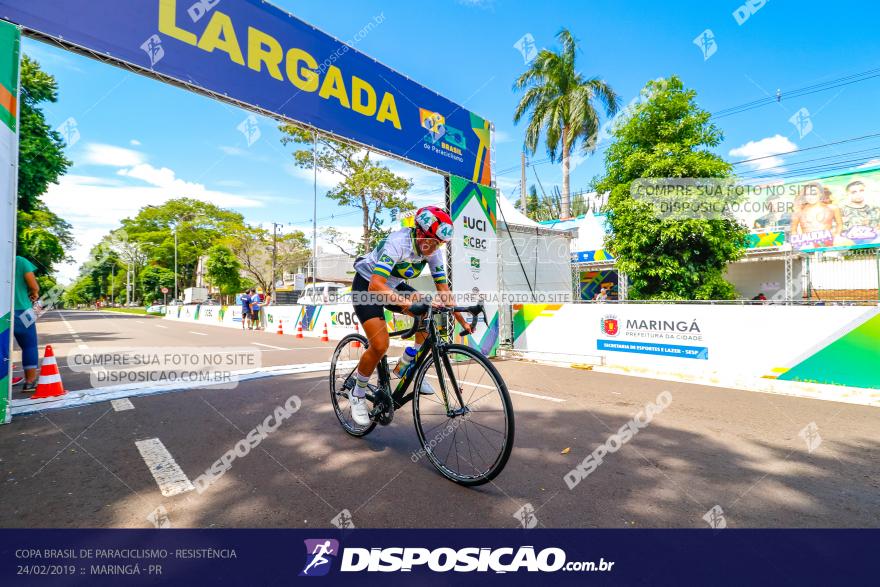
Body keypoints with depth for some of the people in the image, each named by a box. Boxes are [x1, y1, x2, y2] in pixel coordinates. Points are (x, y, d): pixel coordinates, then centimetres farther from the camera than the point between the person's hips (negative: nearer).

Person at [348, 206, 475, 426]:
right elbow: (375, 285, -43)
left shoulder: (433, 251, -14)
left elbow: (443, 290, -8)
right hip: (367, 285, -6)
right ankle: (357, 395, 6)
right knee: (380, 345, -19)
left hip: (394, 285, 7)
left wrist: (462, 322, -9)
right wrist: (407, 303, -55)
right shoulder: (397, 242, -34)